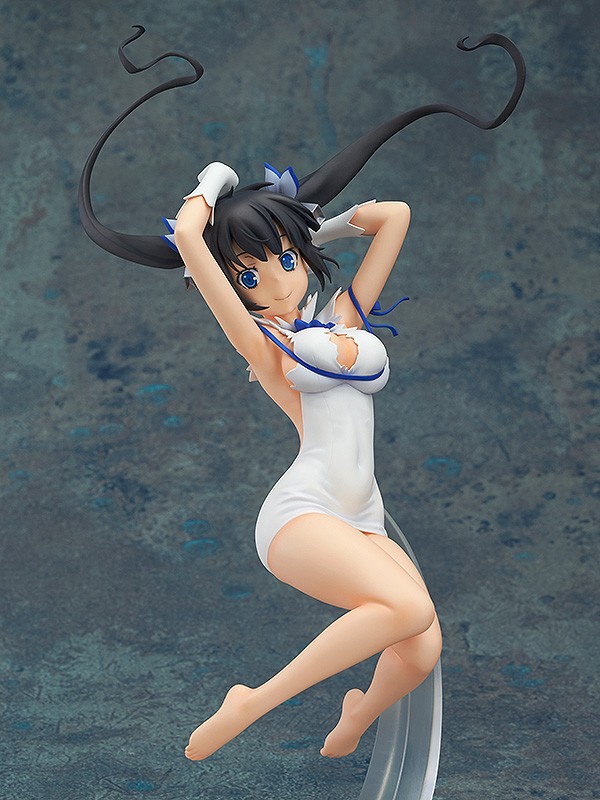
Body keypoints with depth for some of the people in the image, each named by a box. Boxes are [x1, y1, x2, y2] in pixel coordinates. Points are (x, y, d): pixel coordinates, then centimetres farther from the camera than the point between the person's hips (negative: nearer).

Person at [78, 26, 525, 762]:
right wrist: (213, 186, 12)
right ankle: (250, 705, -17)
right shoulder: (264, 344, 4)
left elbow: (395, 216, 27)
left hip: (360, 521, 6)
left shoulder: (346, 318, 20)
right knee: (410, 609, -30)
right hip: (300, 512, -6)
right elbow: (188, 239, -8)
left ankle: (351, 726, 19)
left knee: (421, 652, -16)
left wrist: (314, 222, 30)